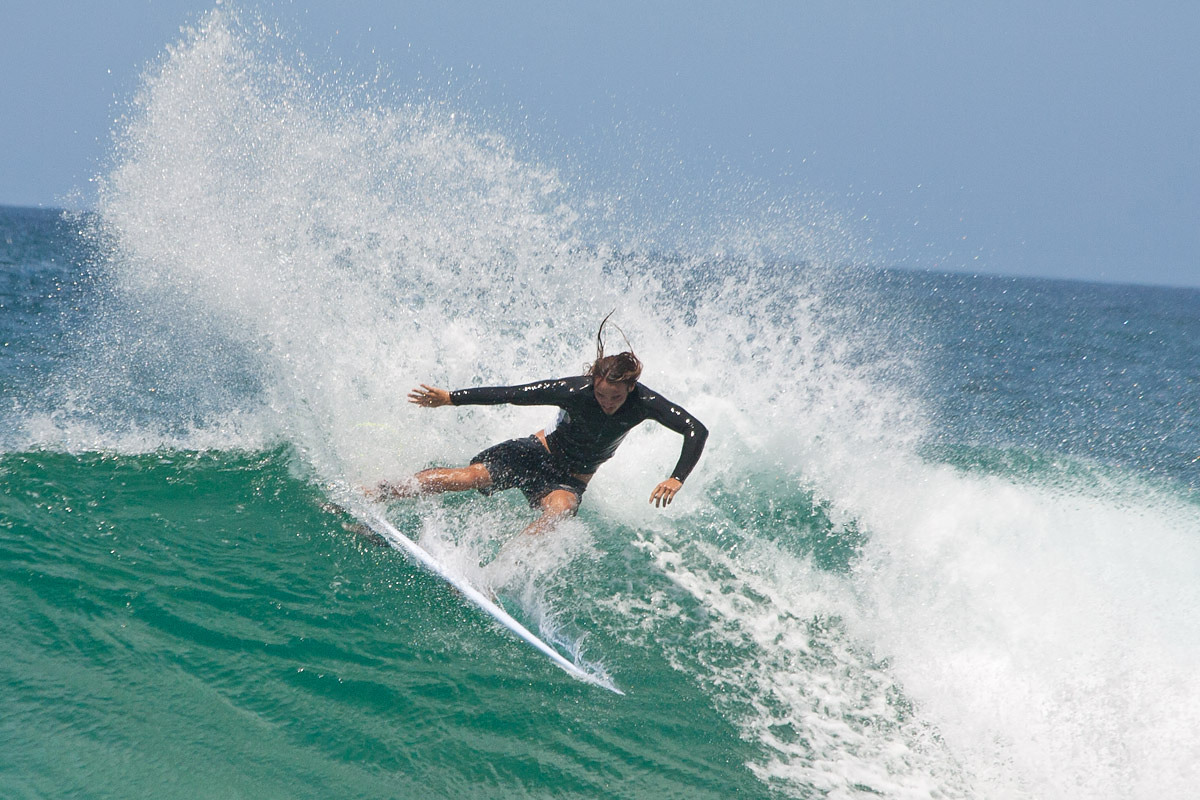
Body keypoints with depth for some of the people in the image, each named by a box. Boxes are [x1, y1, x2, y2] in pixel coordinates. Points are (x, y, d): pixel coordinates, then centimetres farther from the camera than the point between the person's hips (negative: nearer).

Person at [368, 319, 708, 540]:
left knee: (559, 509, -35)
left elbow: (697, 431, -23)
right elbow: (510, 394, -21)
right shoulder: (575, 390, -25)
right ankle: (367, 495, -11)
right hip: (537, 454, -2)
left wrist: (677, 479, -37)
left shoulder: (644, 403, -21)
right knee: (469, 477, -22)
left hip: (571, 480, 2)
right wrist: (449, 398, -20)